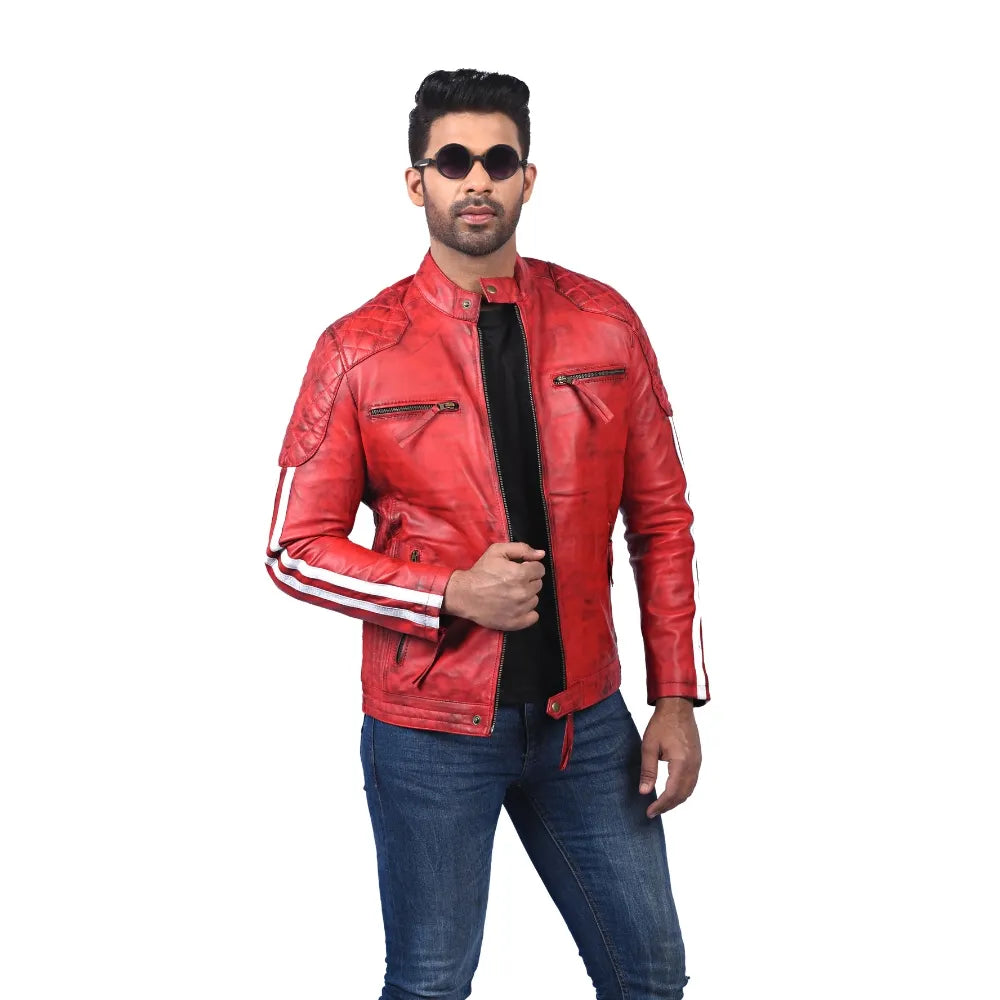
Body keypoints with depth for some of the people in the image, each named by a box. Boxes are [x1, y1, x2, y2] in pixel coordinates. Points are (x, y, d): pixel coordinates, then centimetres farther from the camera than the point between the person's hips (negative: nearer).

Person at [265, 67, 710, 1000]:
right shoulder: (359, 350, -6)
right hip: (430, 729, -2)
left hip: (586, 714, 3)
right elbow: (297, 548, -4)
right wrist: (454, 595, -17)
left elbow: (661, 516, 4)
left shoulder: (604, 324, 0)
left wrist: (675, 697, 0)